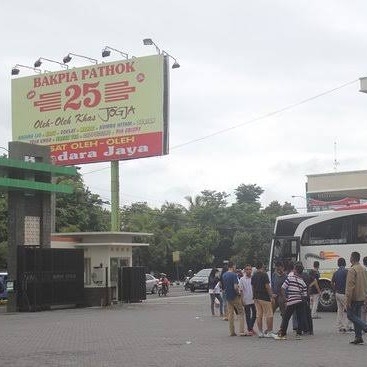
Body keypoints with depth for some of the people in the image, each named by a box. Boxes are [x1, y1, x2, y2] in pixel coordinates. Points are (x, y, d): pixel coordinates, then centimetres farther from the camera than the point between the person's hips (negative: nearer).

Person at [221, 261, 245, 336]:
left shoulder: (224, 275, 8)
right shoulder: (234, 275, -16)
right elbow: (235, 287, -23)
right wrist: (238, 292, -7)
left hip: (228, 296, 7)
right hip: (235, 296, -7)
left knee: (230, 314, 11)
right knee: (240, 313, 0)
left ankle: (232, 332, 12)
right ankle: (241, 331, -7)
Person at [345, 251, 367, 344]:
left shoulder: (352, 270, -16)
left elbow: (350, 286, -19)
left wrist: (348, 300, -18)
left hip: (354, 297, -8)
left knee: (350, 315, 0)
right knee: (356, 316, 11)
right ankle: (358, 337, 10)